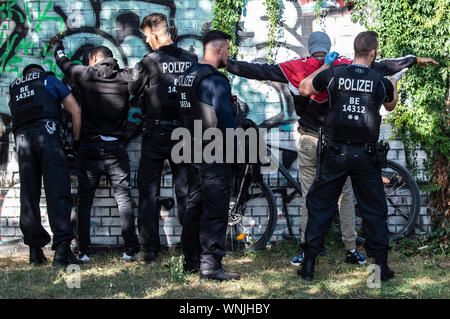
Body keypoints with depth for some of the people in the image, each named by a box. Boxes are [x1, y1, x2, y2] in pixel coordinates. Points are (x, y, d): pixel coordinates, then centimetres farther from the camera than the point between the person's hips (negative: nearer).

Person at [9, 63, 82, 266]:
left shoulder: (14, 89, 33)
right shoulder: (49, 79, 22)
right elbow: (75, 111, 15)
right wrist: (77, 139, 21)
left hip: (21, 137, 4)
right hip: (46, 131, -4)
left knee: (29, 194, 7)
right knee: (57, 191, -10)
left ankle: (35, 250, 7)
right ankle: (61, 248, -20)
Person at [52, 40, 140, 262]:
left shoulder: (85, 75, 1)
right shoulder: (125, 77, 2)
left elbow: (63, 62, 19)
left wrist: (58, 47, 41)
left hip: (89, 149, 0)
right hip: (117, 149, 1)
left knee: (85, 200, 6)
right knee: (123, 197, 4)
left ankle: (83, 249, 2)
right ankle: (130, 248, -1)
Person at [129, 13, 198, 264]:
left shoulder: (150, 62, -10)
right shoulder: (192, 60, 1)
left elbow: (132, 90, 0)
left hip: (156, 133, -3)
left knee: (149, 191, 4)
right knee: (186, 190, 10)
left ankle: (149, 252, 4)